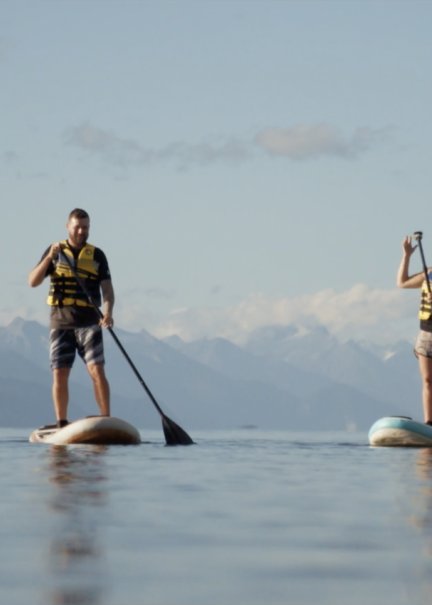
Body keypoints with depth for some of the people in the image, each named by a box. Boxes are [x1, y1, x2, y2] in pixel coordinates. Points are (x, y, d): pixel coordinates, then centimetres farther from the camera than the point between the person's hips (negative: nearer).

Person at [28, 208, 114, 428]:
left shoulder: (97, 255, 6)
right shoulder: (54, 251, 8)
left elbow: (107, 288, -2)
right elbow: (33, 282, 0)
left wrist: (108, 312, -21)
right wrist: (49, 258, -14)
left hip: (88, 323, -1)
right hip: (60, 323, 1)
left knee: (97, 371, -10)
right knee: (59, 375, 0)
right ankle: (61, 424, 8)